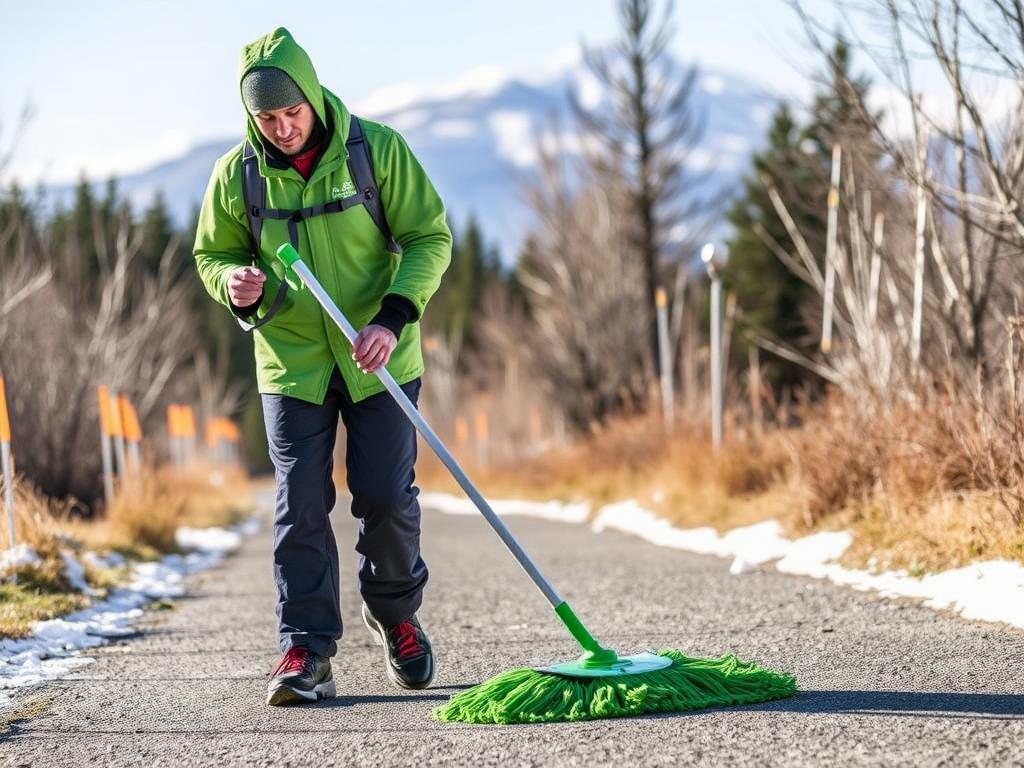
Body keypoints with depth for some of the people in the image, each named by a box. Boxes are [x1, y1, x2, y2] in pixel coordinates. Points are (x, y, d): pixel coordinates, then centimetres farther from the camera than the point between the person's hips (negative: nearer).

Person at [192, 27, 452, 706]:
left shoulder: (378, 148, -11)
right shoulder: (237, 173, -4)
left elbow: (429, 237, -8)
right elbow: (212, 253, 10)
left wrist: (395, 317, -22)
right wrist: (232, 283, -15)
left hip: (379, 358, -1)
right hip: (291, 362, 1)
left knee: (385, 497, 0)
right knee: (300, 506, -4)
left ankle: (396, 613, 27)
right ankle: (307, 651, 0)